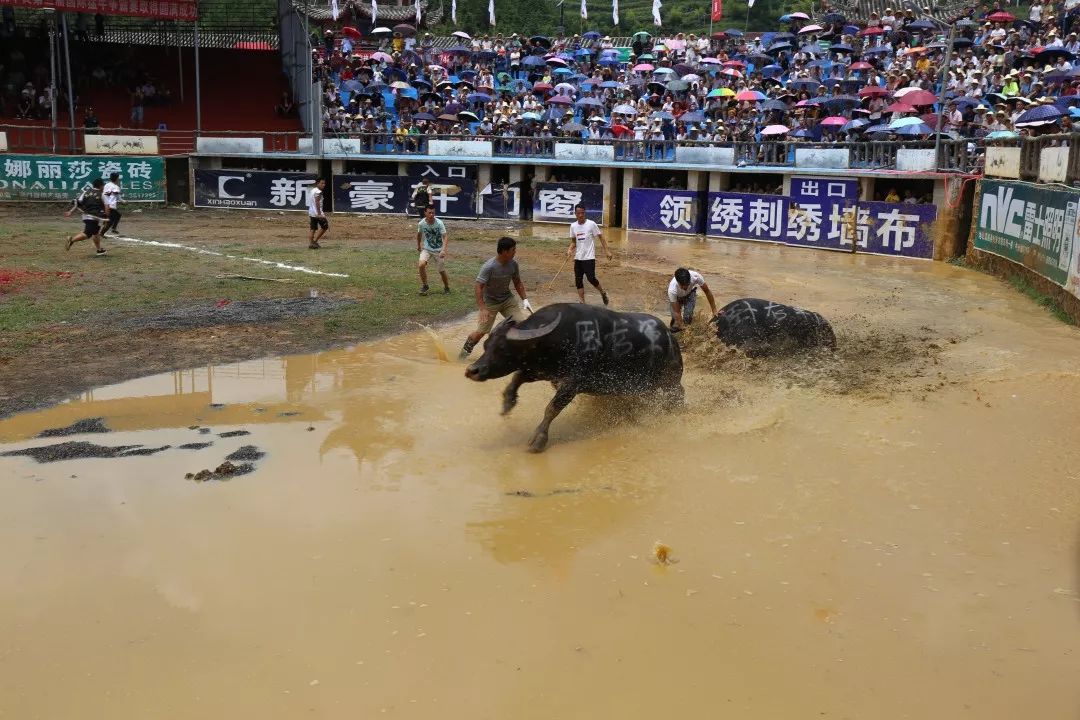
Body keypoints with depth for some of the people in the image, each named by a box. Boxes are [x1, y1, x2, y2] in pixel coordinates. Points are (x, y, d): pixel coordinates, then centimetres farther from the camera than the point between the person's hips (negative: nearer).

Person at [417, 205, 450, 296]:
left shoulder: (439, 223, -20)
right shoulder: (421, 223, -11)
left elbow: (444, 237, -22)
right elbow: (419, 234, 10)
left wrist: (443, 250, -36)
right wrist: (418, 245, 22)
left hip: (438, 250, -1)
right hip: (426, 249, 1)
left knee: (442, 270, 3)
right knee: (421, 264, -23)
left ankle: (446, 288, 30)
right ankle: (424, 285, -3)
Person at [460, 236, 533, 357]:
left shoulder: (513, 264, -10)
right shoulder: (489, 267, -27)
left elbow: (518, 283, 6)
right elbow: (479, 287, -27)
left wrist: (524, 300, -3)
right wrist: (482, 309, -32)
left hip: (507, 300, 5)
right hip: (489, 302, -5)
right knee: (481, 331, -4)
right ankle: (465, 351, 21)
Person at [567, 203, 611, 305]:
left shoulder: (591, 224, -8)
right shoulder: (573, 226, 5)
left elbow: (600, 237, -3)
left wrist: (606, 251, -9)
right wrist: (570, 250, -4)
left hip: (589, 257, -5)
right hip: (578, 258, 5)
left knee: (591, 278, -12)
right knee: (578, 281, 2)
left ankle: (603, 293, 15)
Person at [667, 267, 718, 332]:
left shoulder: (696, 276, -40)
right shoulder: (672, 290, -43)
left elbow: (707, 292, -23)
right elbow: (676, 312, -36)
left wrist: (714, 311, -21)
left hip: (690, 292, 0)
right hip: (677, 296, 0)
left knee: (688, 316, -19)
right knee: (675, 317, -11)